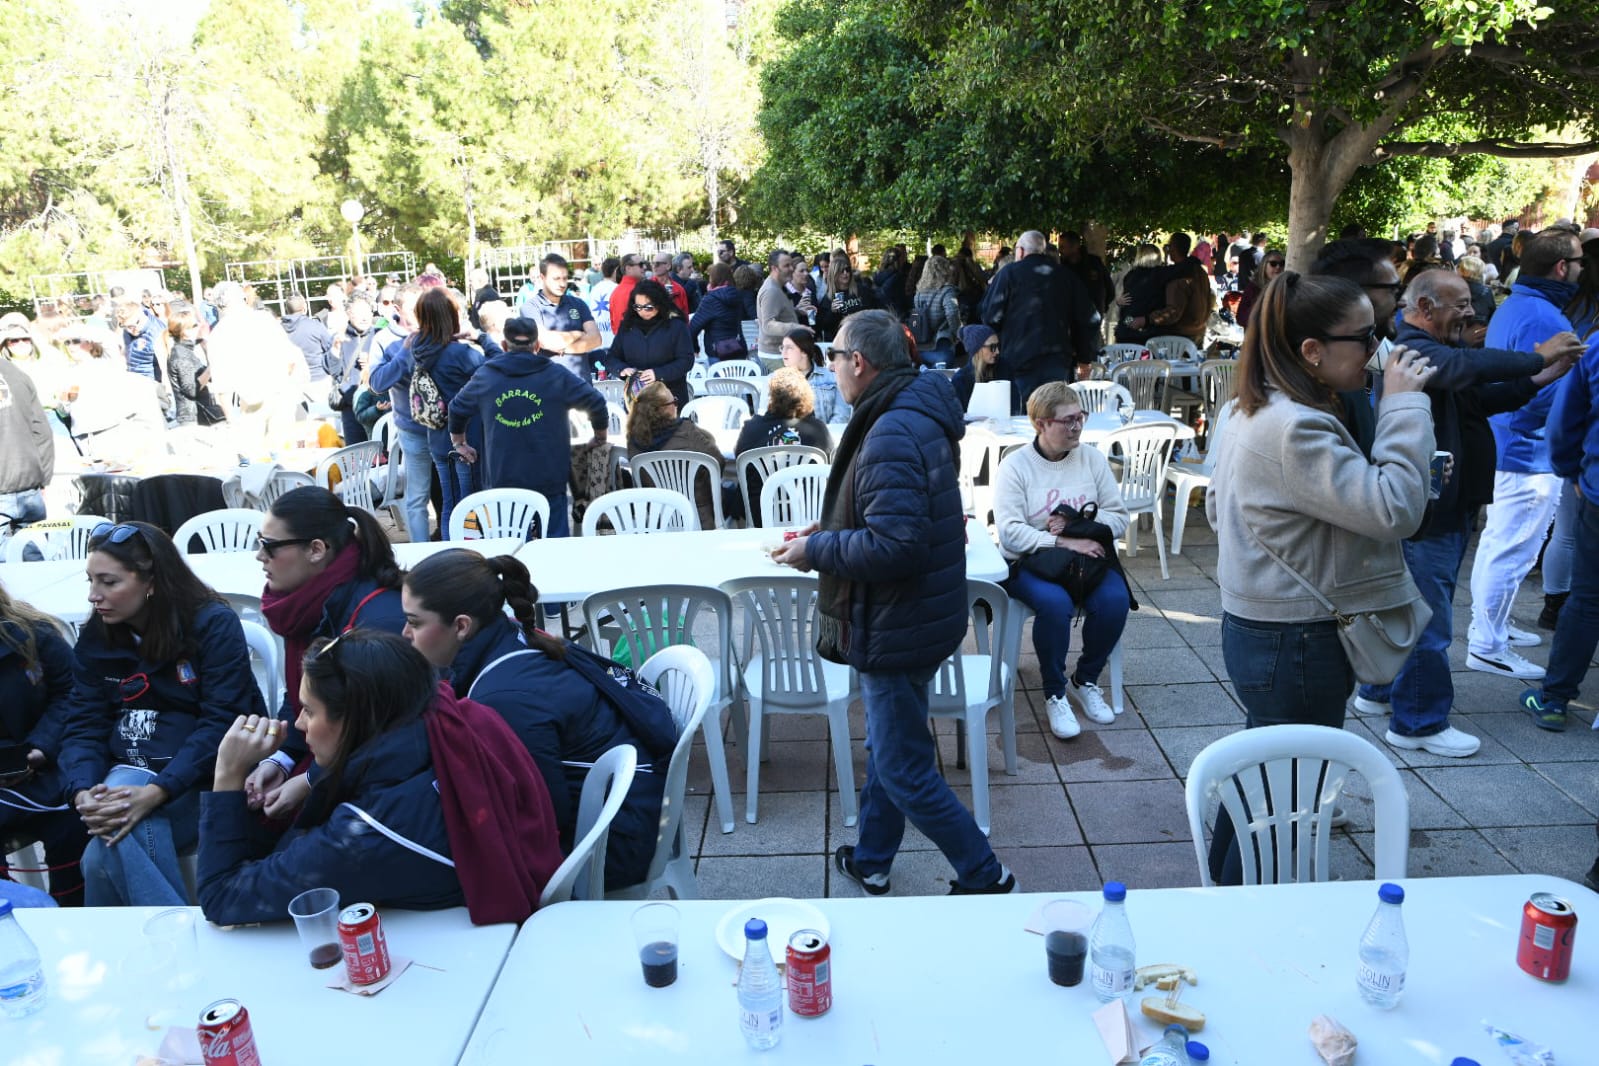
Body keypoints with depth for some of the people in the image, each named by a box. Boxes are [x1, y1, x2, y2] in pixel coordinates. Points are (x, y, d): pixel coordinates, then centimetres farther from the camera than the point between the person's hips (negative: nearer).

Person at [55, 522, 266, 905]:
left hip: (200, 781, -4)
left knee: (104, 858, -28)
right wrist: (83, 792, -19)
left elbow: (221, 722, -16)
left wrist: (156, 792, -29)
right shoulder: (97, 636, 8)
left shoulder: (214, 624, -9)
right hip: (128, 776, 4)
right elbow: (84, 725, 2)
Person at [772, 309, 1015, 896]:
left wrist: (815, 550, -19)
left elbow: (895, 546, -32)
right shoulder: (915, 413, 7)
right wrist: (829, 531, 11)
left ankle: (983, 875, 18)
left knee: (904, 772, 3)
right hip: (907, 619, 11)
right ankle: (871, 860, 42)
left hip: (898, 627, -11)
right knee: (886, 745, 24)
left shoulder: (892, 436, -27)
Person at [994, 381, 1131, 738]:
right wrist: (1064, 543, -24)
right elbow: (1010, 532, -16)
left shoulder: (1092, 458, 8)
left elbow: (1119, 517, 6)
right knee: (1055, 602, -34)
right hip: (1029, 562, -4)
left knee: (1115, 599, -25)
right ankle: (1054, 694, -10)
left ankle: (1085, 681, 2)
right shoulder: (1015, 465, -5)